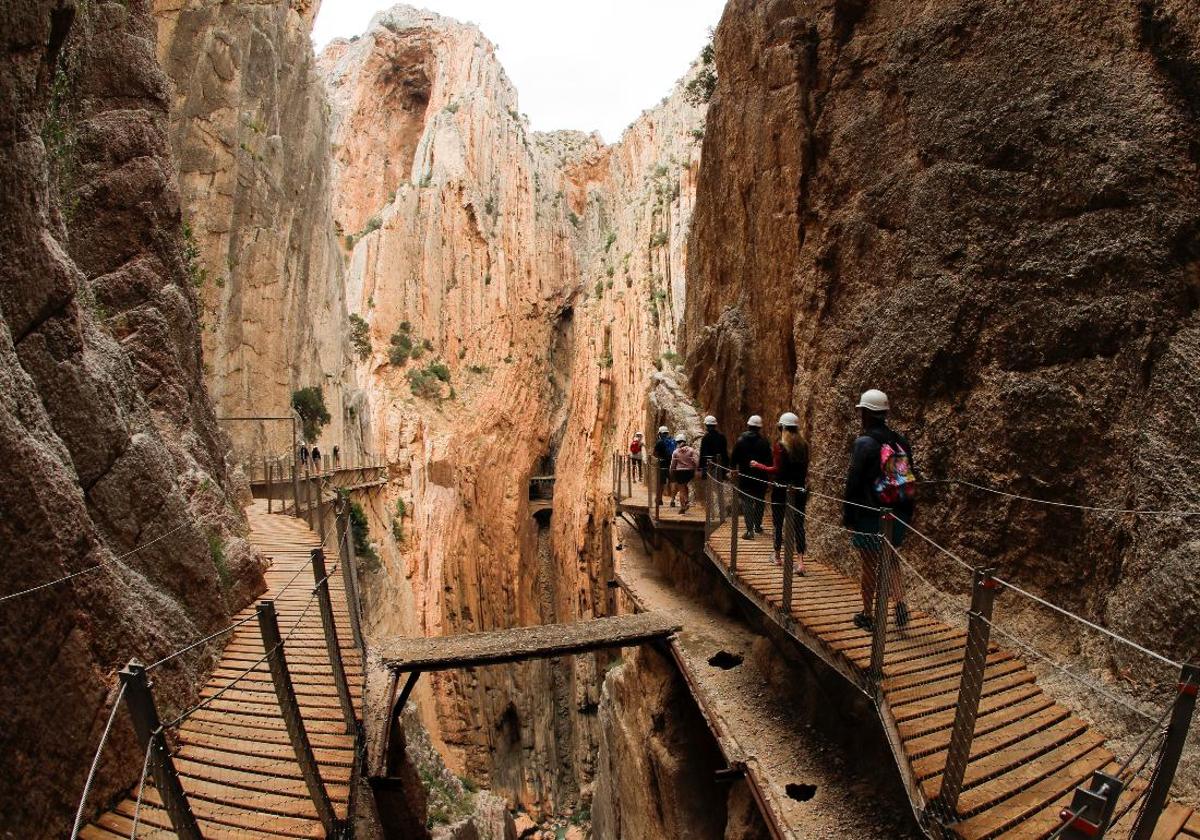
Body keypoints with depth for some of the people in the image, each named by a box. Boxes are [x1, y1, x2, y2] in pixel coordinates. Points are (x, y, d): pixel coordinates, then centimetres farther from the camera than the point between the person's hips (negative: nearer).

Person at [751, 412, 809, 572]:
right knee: (798, 524, 2)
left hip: (781, 491, -4)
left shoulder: (780, 446, -13)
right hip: (799, 490, 4)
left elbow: (777, 470, -17)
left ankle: (777, 556, 26)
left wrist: (758, 465, -6)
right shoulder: (804, 445, 2)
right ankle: (800, 561, -9)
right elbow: (805, 468, 9)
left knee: (778, 523, 12)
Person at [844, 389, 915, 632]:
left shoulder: (864, 443, -15)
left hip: (869, 517, -6)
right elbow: (908, 478, 11)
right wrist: (907, 513, 19)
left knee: (869, 567, 7)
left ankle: (868, 616, 17)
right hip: (897, 516, 6)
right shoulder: (901, 441, 5)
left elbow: (854, 482, -15)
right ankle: (900, 601, 2)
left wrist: (847, 514, -5)